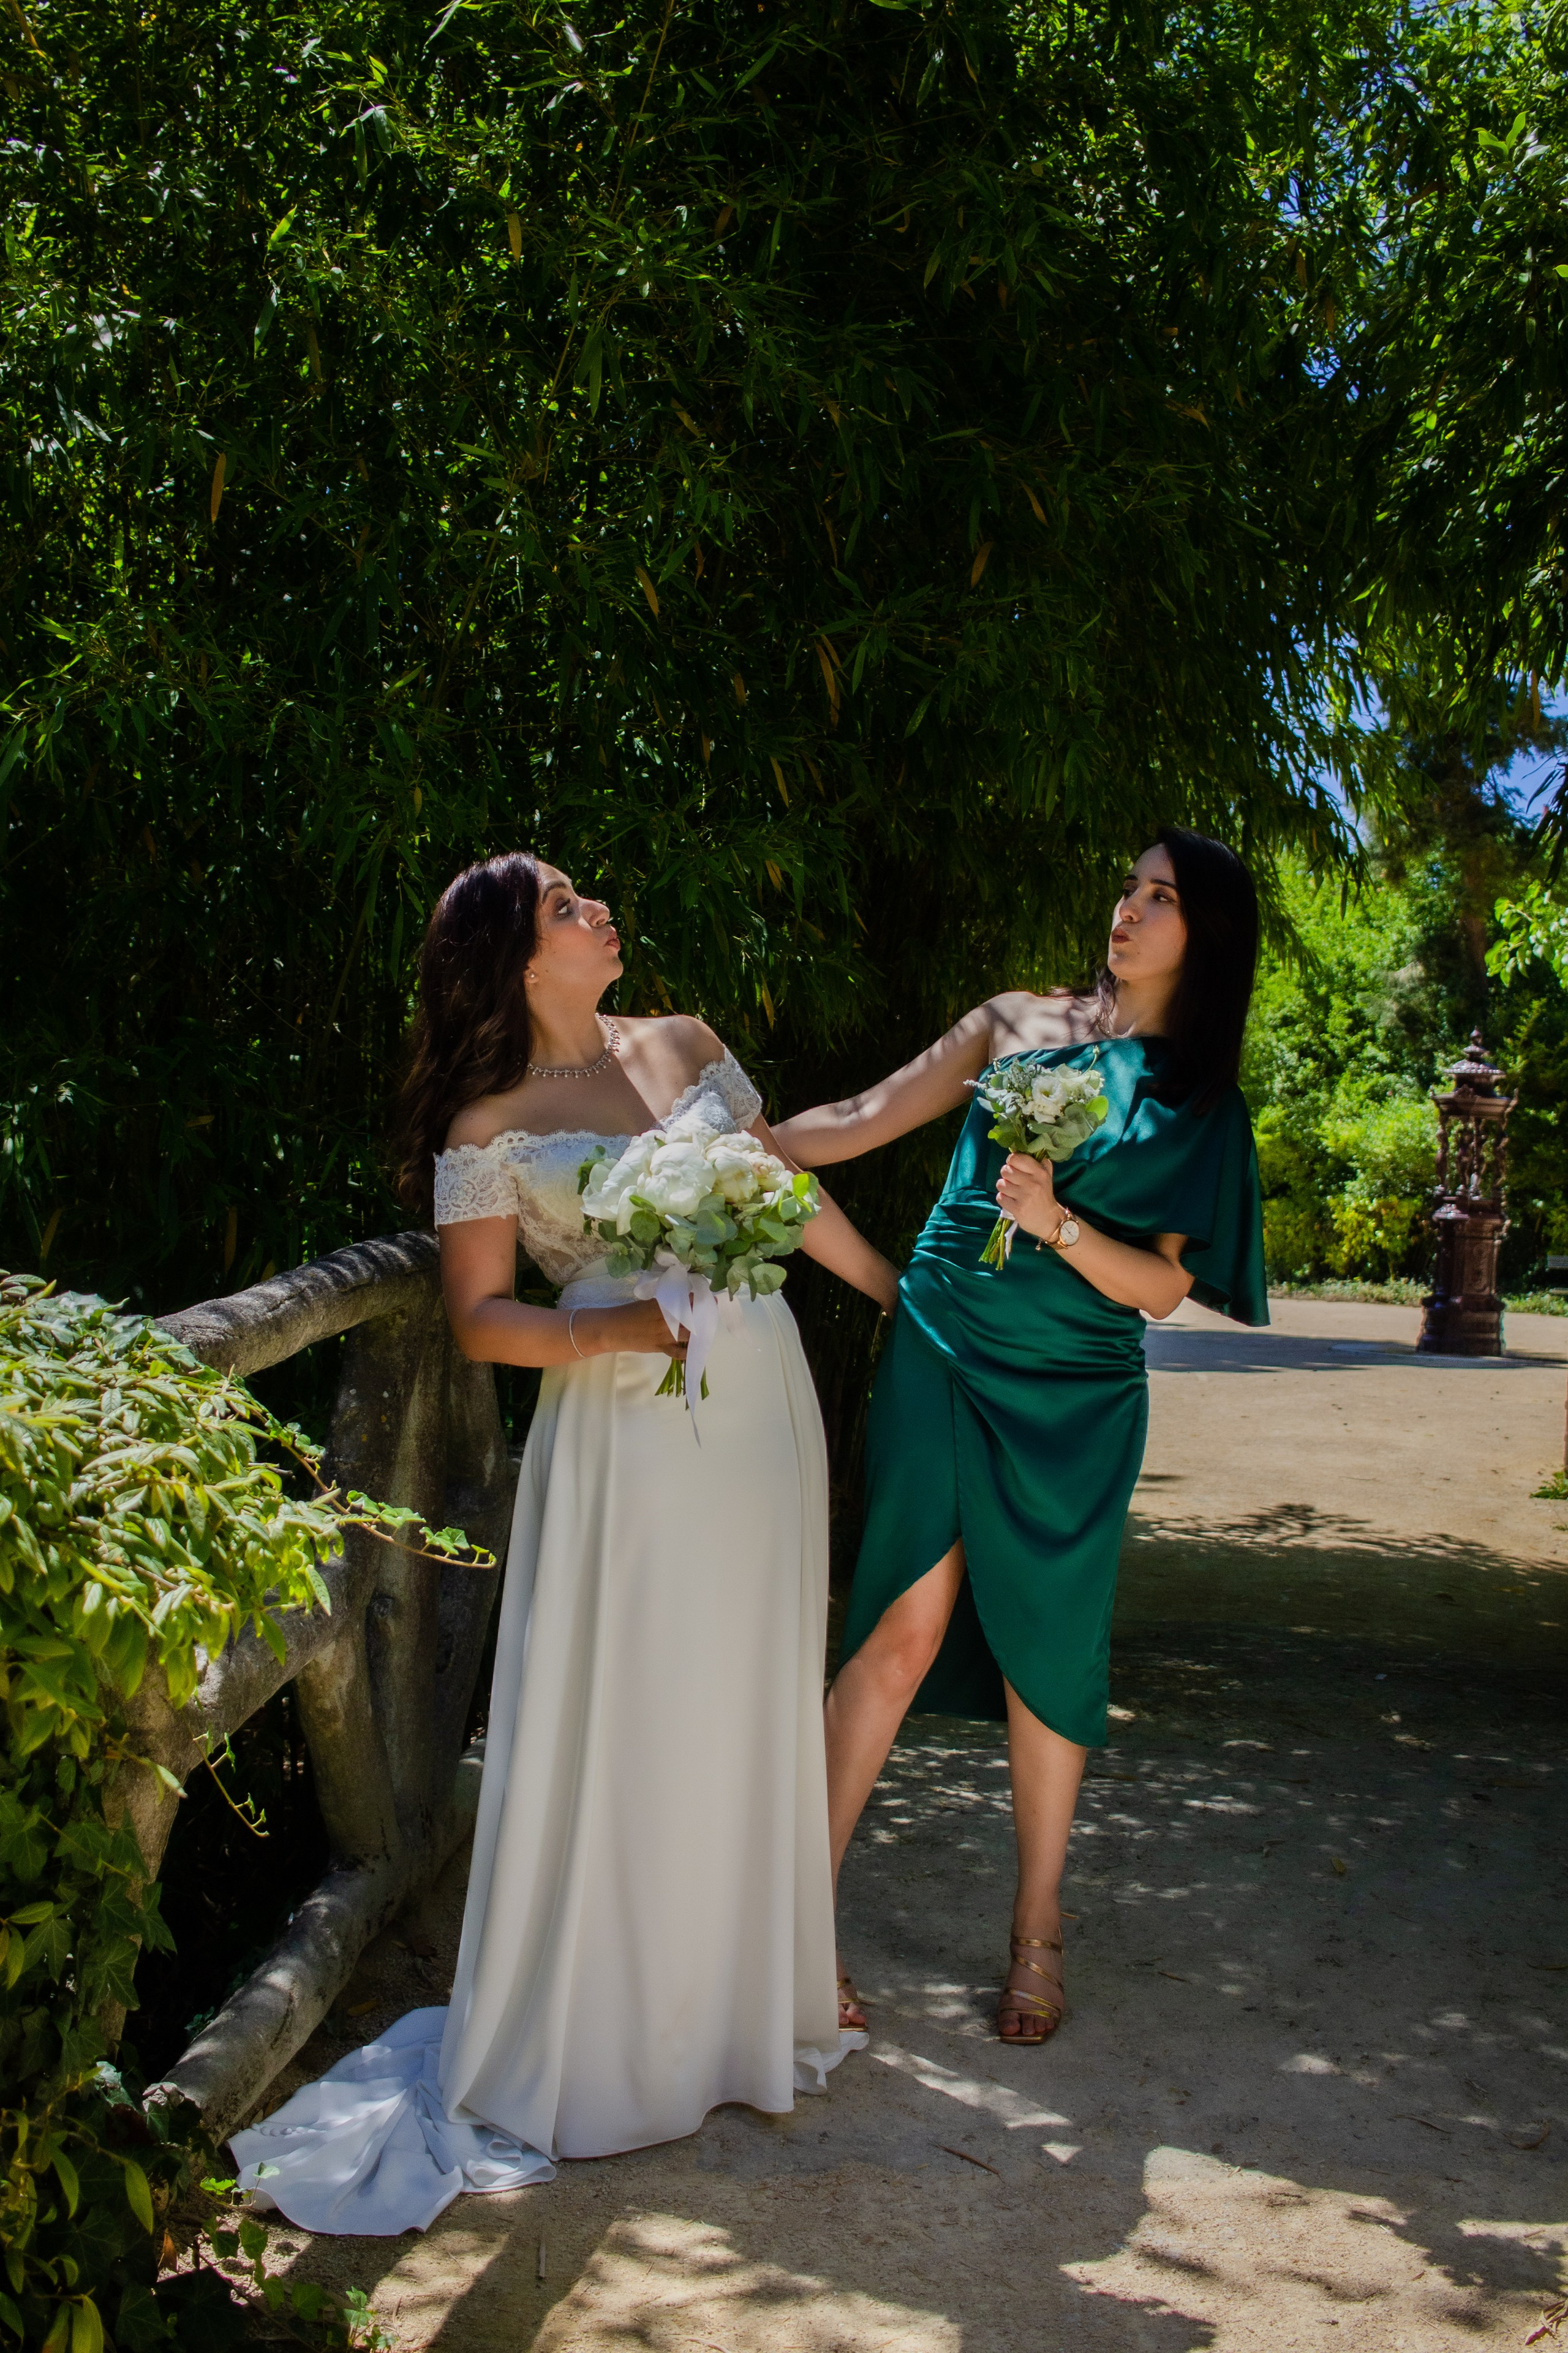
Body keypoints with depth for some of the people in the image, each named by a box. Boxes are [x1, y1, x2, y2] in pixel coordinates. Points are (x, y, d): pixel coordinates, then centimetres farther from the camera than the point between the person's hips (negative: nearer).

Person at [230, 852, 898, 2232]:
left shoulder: (686, 1048, 9)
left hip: (760, 1407, 5)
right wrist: (612, 1329, -19)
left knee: (752, 1702, 13)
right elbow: (478, 1316, -5)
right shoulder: (490, 1128, -4)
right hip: (626, 1434, -5)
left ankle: (747, 1989, 30)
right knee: (627, 1720, 0)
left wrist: (900, 1290, 23)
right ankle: (611, 2031, 17)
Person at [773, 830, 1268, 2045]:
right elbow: (862, 1121, 6)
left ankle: (1039, 1932, 21)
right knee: (908, 1625, -9)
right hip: (946, 1354, 0)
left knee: (1046, 1651, 4)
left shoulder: (1202, 1104, 6)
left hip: (1075, 1396, 1)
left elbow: (1163, 1287, -1)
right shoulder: (1018, 1025, 7)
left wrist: (1057, 1222, -17)